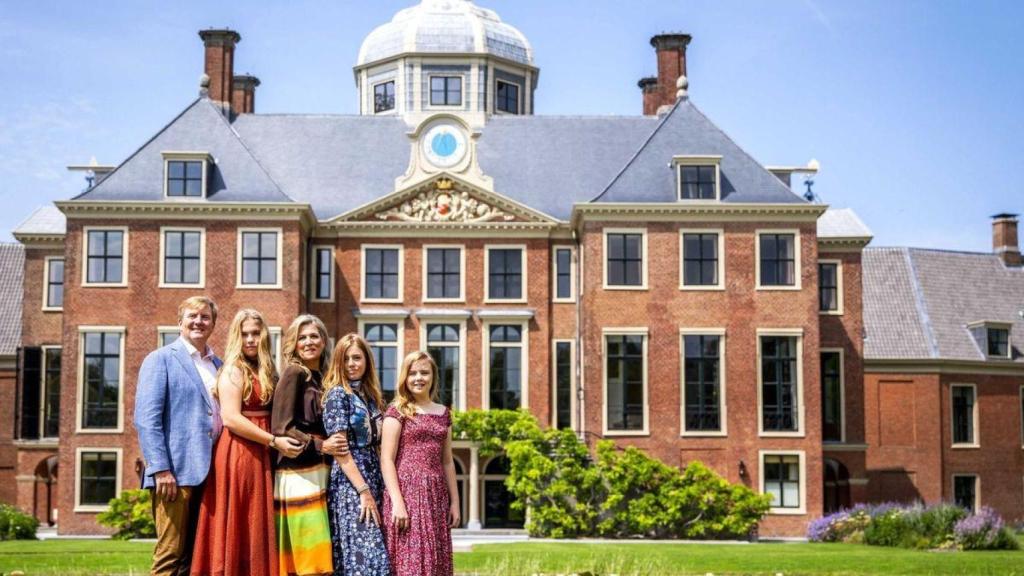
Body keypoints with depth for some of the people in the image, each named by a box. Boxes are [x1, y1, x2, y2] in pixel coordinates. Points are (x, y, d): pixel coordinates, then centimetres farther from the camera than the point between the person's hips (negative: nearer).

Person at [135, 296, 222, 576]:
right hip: (176, 472, -6)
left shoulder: (218, 365, 18)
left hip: (209, 473, 6)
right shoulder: (161, 359, 0)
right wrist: (160, 469, -17)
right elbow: (146, 419, -8)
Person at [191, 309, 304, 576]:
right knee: (238, 529, -6)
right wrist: (274, 441, -16)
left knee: (256, 530, 7)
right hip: (238, 454, -8)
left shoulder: (265, 372, 17)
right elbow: (231, 418, -16)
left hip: (261, 456, 8)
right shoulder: (233, 370, -6)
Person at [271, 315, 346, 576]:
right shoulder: (294, 374, -6)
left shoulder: (322, 377, 16)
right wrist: (320, 446, -14)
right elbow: (280, 428, -12)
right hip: (299, 475, -8)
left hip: (319, 473, 8)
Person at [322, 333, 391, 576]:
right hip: (349, 483, -7)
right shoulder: (337, 394, -6)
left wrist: (378, 488, 7)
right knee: (366, 556, -13)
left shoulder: (369, 394, 15)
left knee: (371, 555, 5)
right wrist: (364, 491, -17)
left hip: (373, 477, 7)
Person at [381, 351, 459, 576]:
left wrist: (455, 501, 13)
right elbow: (386, 459, -7)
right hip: (407, 492, -5)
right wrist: (397, 501, -15)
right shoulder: (397, 411, -1)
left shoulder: (443, 413, 14)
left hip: (436, 495, 5)